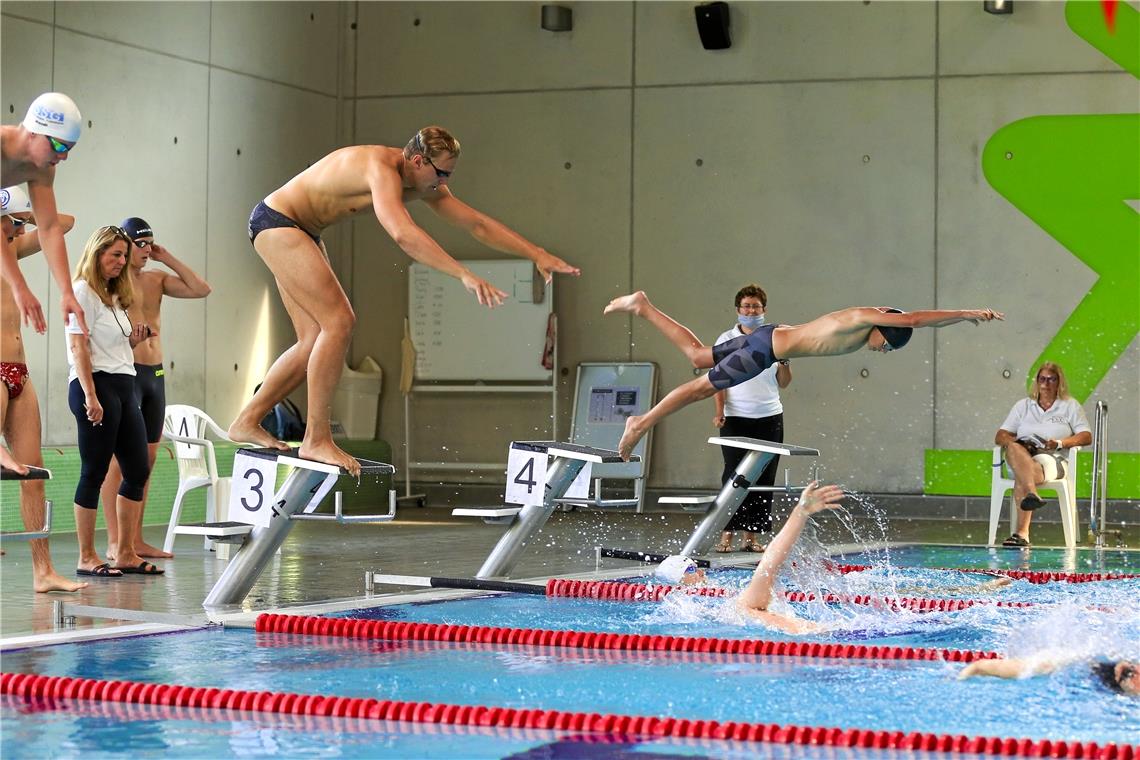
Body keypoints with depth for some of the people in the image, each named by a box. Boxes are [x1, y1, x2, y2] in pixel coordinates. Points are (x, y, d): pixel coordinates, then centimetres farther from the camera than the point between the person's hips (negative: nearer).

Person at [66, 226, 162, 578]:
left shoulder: (113, 296, 22)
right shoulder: (83, 291, -5)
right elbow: (78, 347, -13)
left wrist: (134, 339, 7)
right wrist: (91, 396, -20)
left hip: (124, 386, 9)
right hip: (96, 385, -9)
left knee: (138, 472, 6)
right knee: (94, 473, -6)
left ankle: (125, 554, 11)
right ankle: (87, 558, -1)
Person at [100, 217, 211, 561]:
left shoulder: (157, 279, 15)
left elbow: (201, 289, 10)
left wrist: (168, 259, 8)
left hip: (155, 374, 7)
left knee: (147, 458, 8)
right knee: (120, 458, -9)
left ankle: (136, 540, 12)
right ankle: (114, 542, -9)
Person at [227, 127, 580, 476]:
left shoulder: (423, 184, 0)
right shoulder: (382, 170, -30)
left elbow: (477, 223, 5)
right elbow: (402, 233, -46)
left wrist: (536, 254, 0)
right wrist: (464, 275, -52)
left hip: (300, 231, 10)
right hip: (276, 222, -10)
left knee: (316, 341, 7)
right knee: (338, 321, -18)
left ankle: (248, 422, 16)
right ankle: (316, 440, -14)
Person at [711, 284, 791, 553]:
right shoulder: (727, 339, 3)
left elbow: (784, 383, 11)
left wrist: (784, 361, -7)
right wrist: (719, 411, -12)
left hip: (770, 417, 3)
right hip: (736, 419, -3)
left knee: (764, 478, 3)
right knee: (734, 476, -5)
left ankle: (751, 535, 8)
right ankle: (727, 534, -3)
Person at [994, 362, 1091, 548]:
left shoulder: (1070, 406, 18)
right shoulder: (1023, 406, 24)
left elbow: (1086, 436, 7)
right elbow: (1000, 436, 16)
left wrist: (1060, 443, -11)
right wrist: (1015, 442, -8)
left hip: (1053, 457, -2)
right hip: (1021, 456, 2)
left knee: (1022, 478, -38)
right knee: (1014, 448, -39)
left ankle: (1022, 533, -49)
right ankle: (1031, 494, -61)